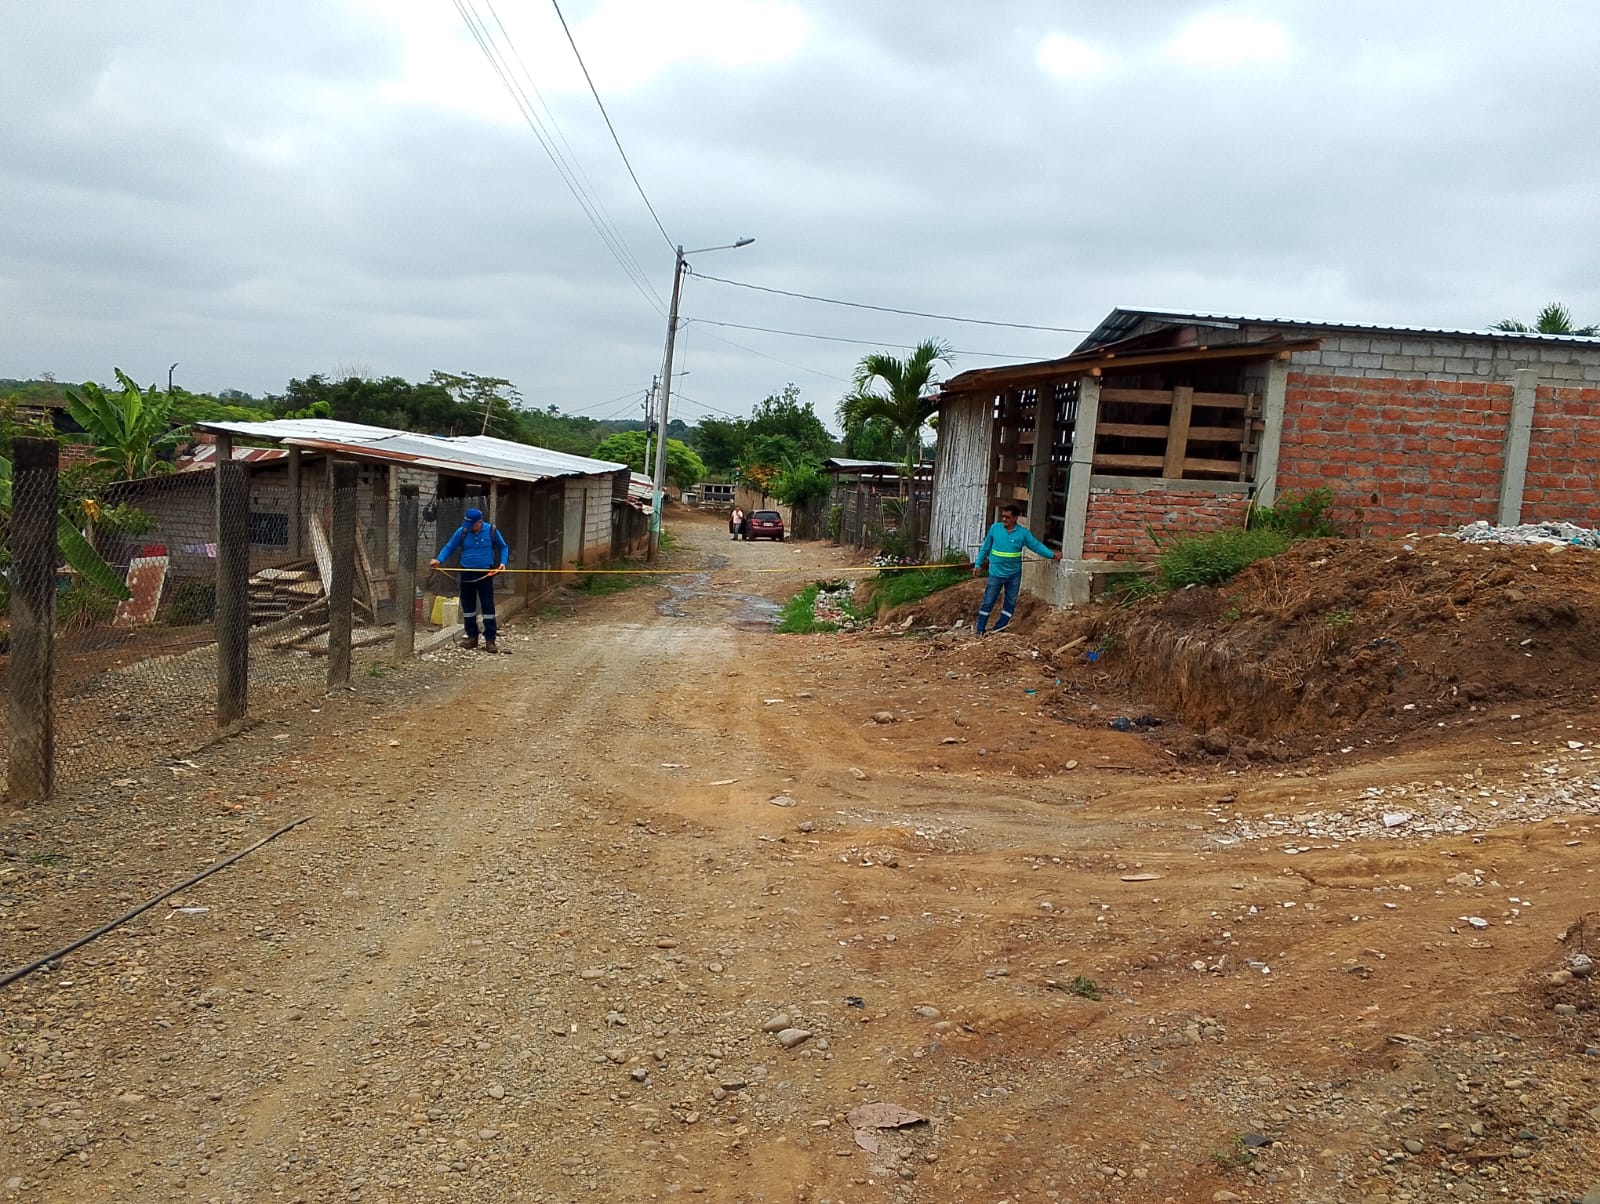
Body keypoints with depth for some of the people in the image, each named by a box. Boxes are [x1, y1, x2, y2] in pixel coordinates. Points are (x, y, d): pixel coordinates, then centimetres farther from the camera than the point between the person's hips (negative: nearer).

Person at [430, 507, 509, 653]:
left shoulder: (491, 531, -5)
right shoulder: (462, 531, -3)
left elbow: (503, 547, 8)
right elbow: (449, 548, 3)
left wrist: (503, 562, -7)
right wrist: (438, 559, -14)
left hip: (485, 574, -2)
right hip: (467, 574, 3)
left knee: (488, 607, -4)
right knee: (468, 606, 9)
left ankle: (490, 640, 1)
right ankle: (472, 637, 21)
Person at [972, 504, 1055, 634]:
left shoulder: (1023, 532, -6)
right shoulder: (995, 528, -5)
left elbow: (1036, 545, -1)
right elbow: (985, 548, 4)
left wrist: (1052, 555, -7)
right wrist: (978, 564, 6)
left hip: (1014, 574, 2)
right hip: (996, 573, -1)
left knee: (1010, 602, 8)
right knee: (988, 602, 1)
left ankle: (999, 629, 19)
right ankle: (979, 629, 9)